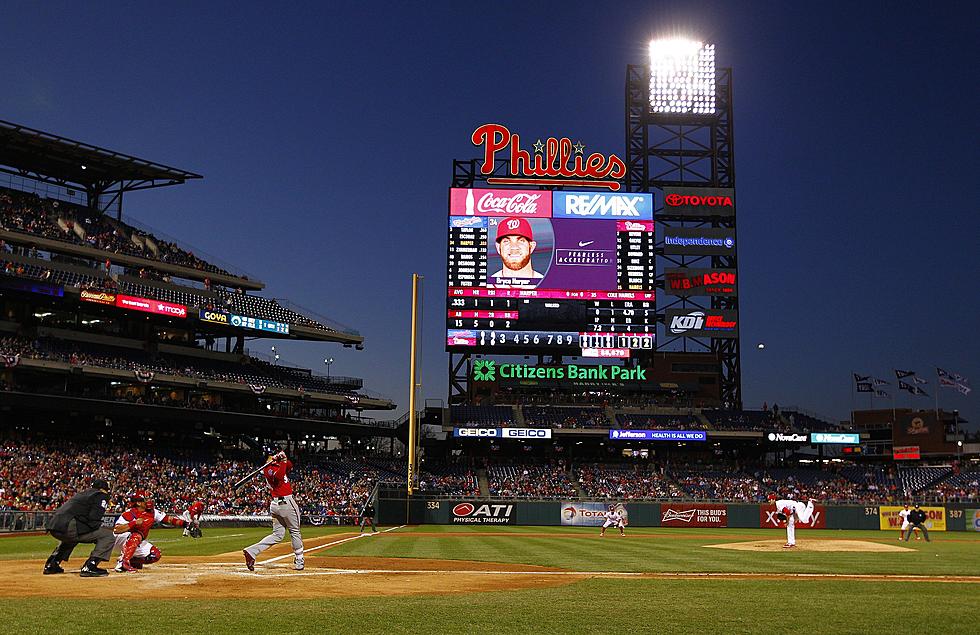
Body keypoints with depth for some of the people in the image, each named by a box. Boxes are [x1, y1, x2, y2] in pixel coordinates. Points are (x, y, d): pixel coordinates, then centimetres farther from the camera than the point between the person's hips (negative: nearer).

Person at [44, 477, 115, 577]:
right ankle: (89, 567, -13)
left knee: (70, 538, 43)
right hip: (68, 527, -9)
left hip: (54, 527, 9)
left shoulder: (81, 494, 31)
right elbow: (93, 520, -8)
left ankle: (51, 565, 36)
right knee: (108, 535, -5)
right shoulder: (101, 495, 5)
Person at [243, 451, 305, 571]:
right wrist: (282, 461, -28)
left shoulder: (276, 466, 12)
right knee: (295, 532, 5)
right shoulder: (270, 469, -15)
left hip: (275, 504, 9)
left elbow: (289, 466, 15)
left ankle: (251, 551, -6)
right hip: (286, 502, -9)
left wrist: (283, 459, -3)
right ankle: (299, 562, 12)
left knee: (278, 534, 8)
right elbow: (279, 477, -36)